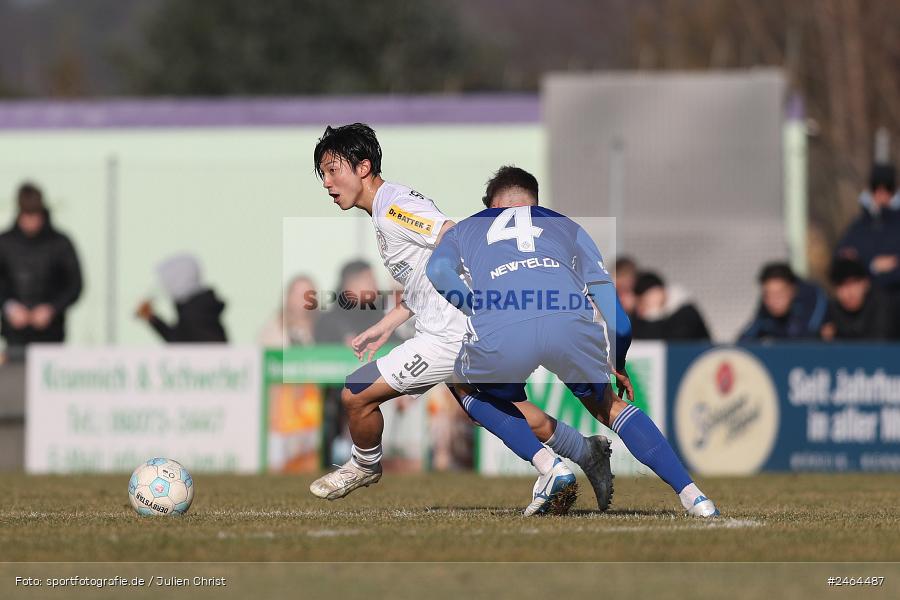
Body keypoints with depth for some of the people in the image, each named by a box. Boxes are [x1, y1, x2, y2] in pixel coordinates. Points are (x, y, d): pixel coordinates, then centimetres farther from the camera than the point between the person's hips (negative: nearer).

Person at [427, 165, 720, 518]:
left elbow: (439, 270, 8)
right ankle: (693, 497, 16)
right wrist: (617, 366, 45)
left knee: (466, 386, 32)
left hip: (501, 334, -2)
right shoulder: (566, 227, 37)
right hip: (571, 325, 2)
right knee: (606, 403, 29)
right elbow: (619, 322, 29)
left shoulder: (462, 230, 35)